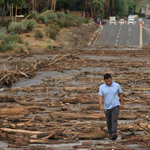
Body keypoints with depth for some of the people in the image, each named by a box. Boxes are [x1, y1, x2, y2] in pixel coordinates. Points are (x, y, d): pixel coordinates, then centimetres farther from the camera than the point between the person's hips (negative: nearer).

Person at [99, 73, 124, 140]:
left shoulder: (116, 85, -9)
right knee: (109, 121, 16)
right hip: (107, 107, 2)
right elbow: (100, 97, -15)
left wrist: (122, 103, 10)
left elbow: (120, 94, 6)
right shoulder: (101, 87, -9)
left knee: (114, 120, -19)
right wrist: (101, 105, -32)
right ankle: (110, 133, 35)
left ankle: (114, 134, -30)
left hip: (115, 106, -2)